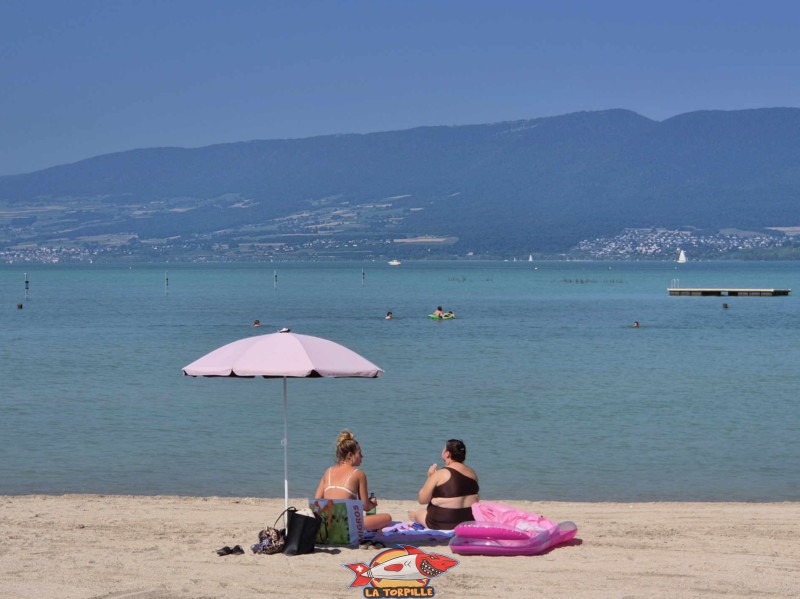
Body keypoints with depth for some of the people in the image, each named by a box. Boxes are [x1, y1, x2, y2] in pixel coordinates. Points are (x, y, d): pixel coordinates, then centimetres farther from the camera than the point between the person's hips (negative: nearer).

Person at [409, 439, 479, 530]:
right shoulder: (472, 472, 5)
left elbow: (422, 499, -9)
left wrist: (430, 477, 2)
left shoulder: (440, 474, -13)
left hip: (444, 523, -6)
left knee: (413, 514, 19)